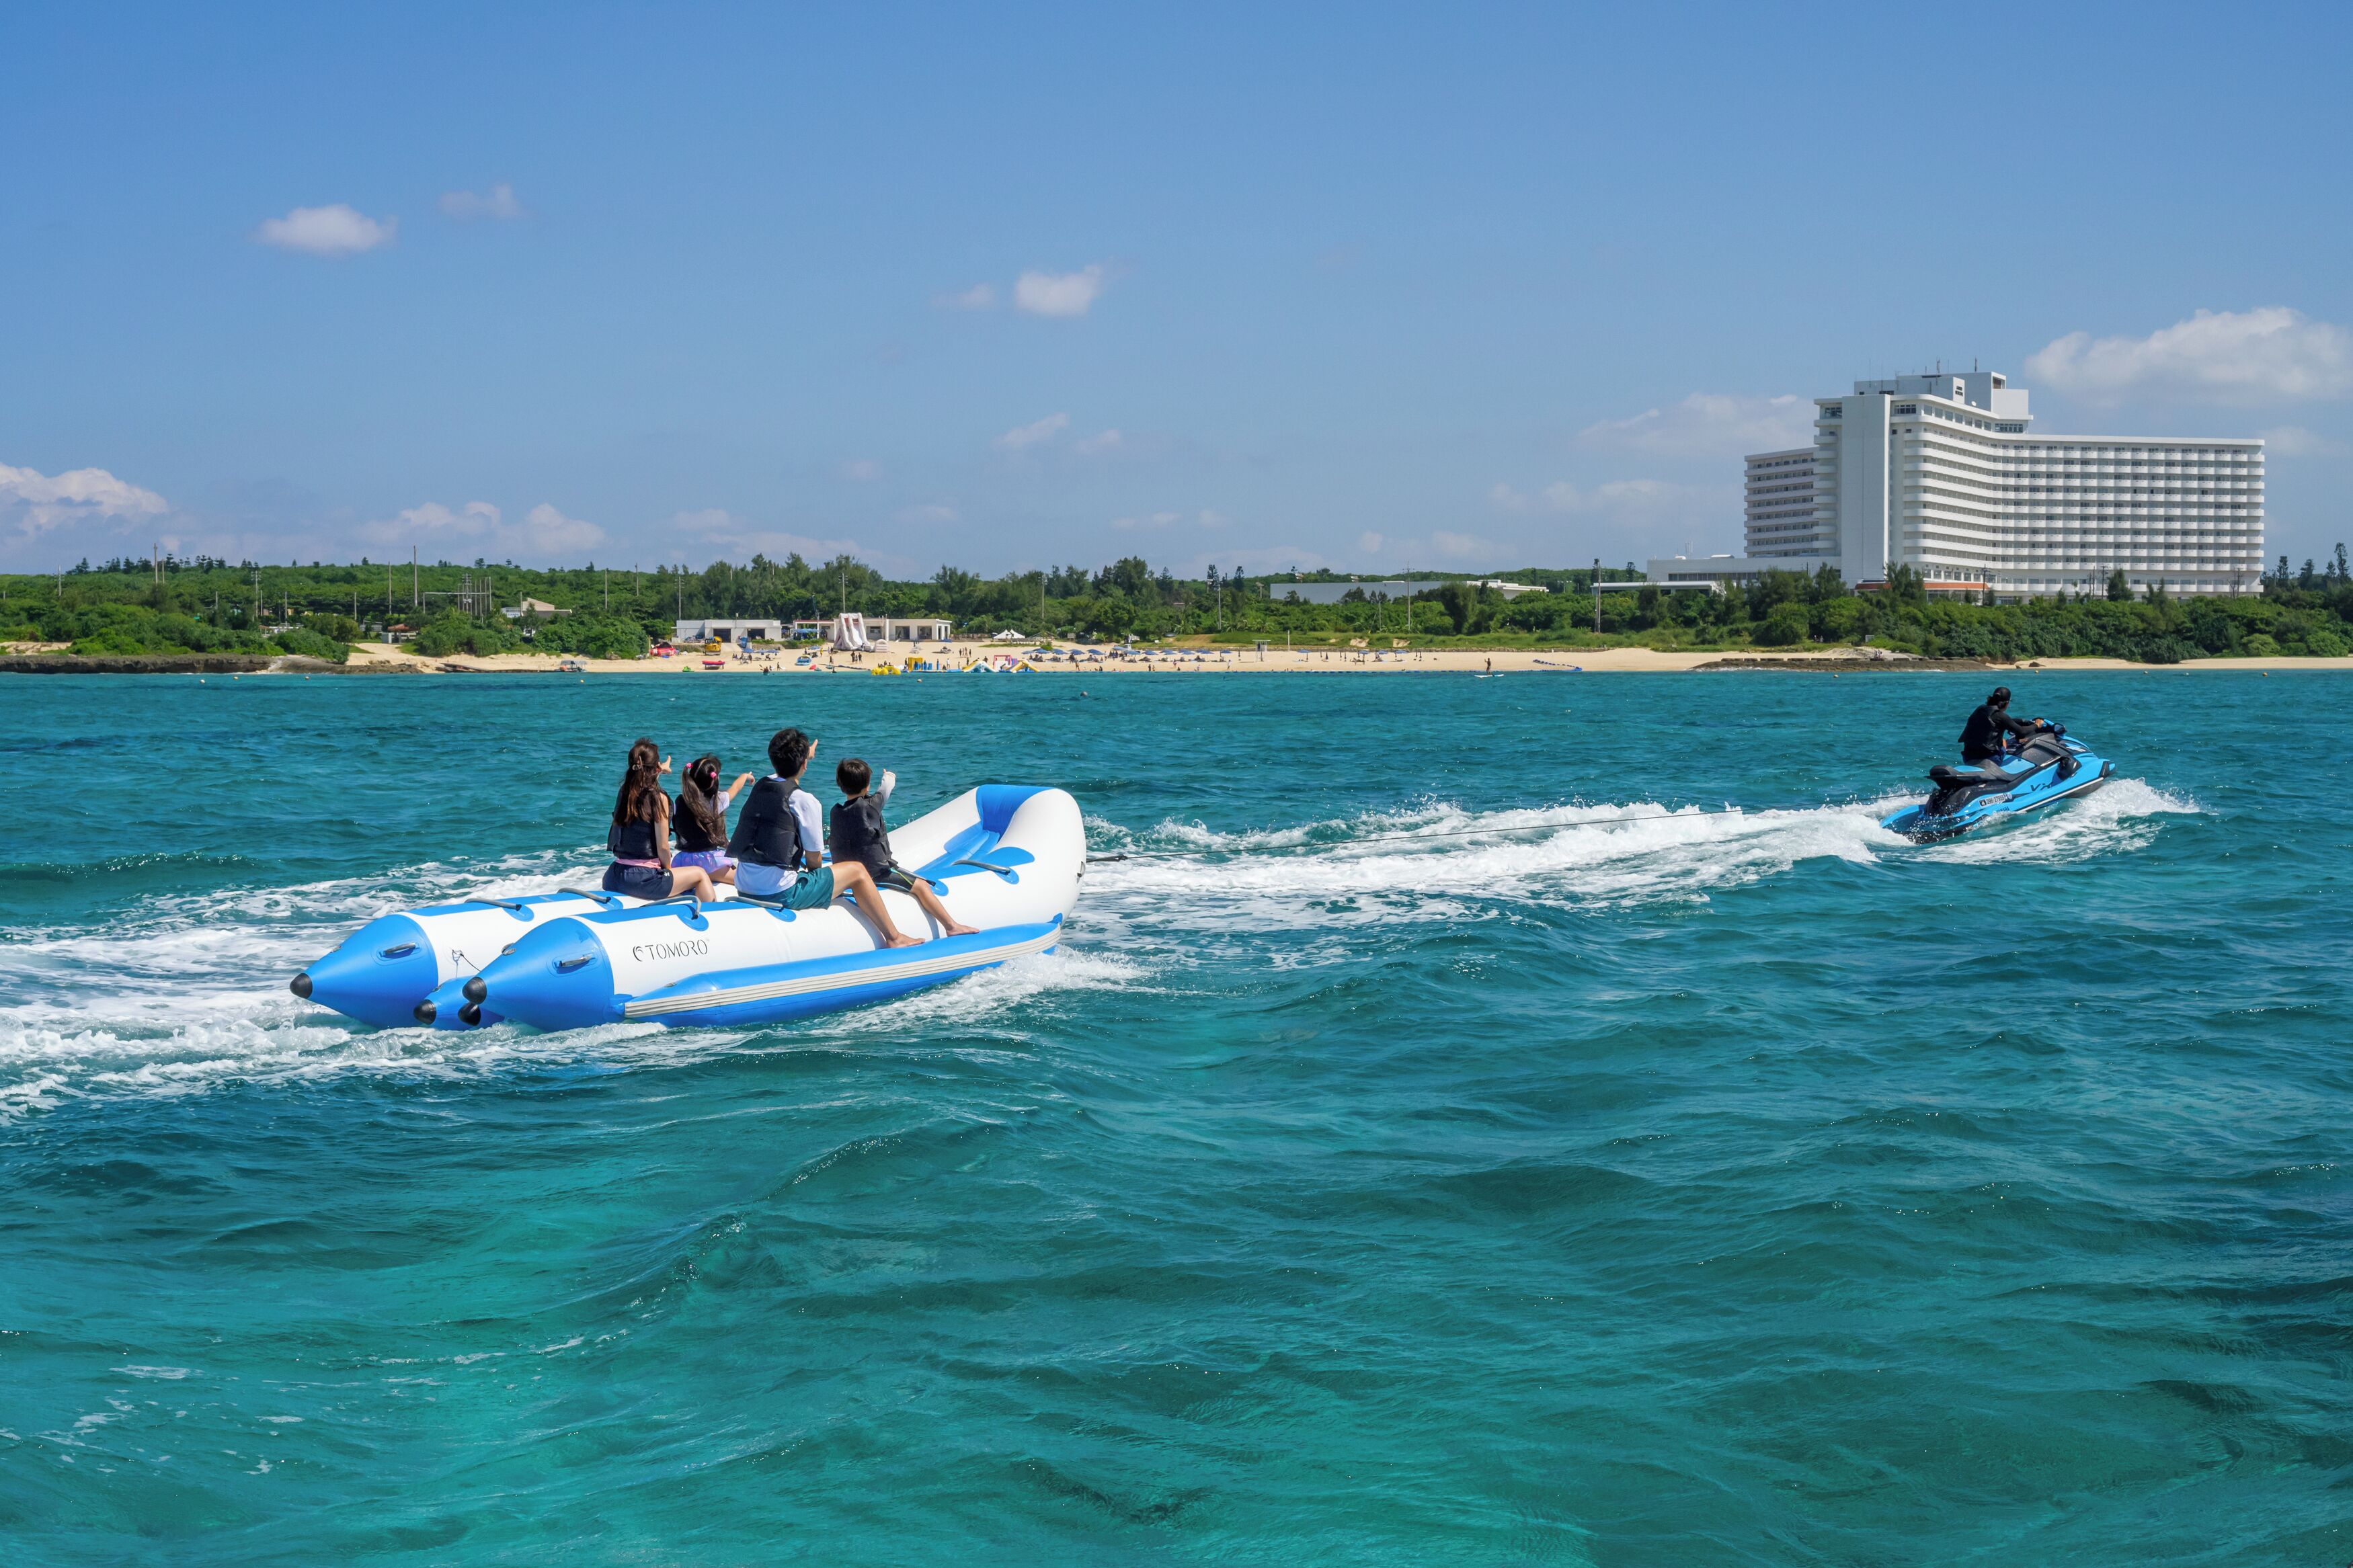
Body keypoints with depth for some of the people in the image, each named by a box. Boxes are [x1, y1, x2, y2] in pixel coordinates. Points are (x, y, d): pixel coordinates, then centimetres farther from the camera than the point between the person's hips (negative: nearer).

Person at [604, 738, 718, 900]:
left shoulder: (624, 792, 7)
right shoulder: (659, 799, -13)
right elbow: (663, 847, -11)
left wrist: (660, 770, 55)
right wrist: (667, 870, 8)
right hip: (643, 879, -7)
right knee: (700, 874, 14)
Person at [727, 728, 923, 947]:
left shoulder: (760, 787, 10)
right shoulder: (804, 800, -11)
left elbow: (784, 772, 38)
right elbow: (814, 860, -6)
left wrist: (804, 754, 55)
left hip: (744, 888, 8)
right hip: (781, 893, -8)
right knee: (857, 871, 8)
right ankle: (894, 938, 15)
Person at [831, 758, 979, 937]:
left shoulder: (836, 812, -3)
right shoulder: (871, 806, -15)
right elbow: (884, 792, 7)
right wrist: (888, 779, 29)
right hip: (877, 872, -7)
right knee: (921, 886, -2)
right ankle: (951, 926, -4)